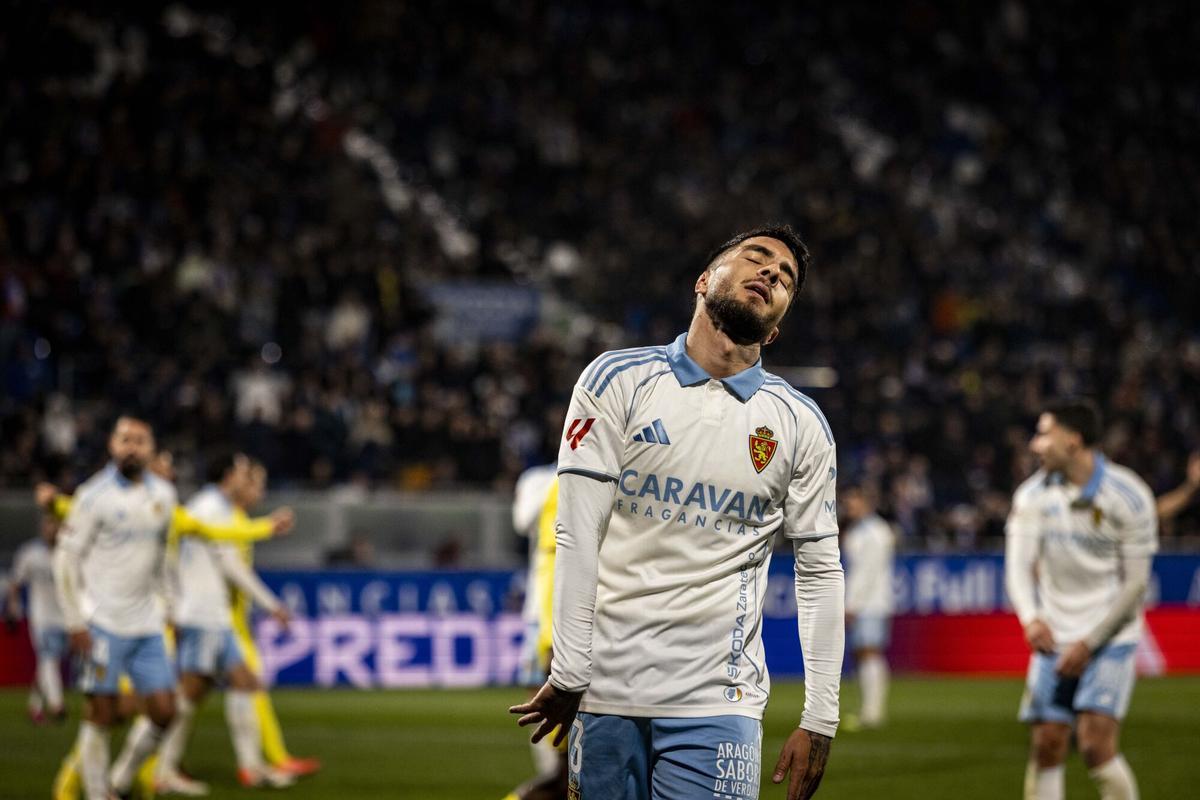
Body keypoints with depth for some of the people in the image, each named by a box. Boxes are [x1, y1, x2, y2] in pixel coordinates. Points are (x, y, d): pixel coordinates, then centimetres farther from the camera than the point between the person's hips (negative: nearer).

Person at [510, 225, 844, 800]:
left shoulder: (801, 425, 7)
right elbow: (577, 537, -2)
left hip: (716, 699, 0)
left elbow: (820, 572, 8)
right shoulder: (617, 381, 2)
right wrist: (568, 676, -7)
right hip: (606, 689, 0)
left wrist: (820, 721, 2)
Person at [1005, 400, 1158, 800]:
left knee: (1096, 745, -16)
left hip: (1110, 638, -4)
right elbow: (1019, 564, -2)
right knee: (1046, 746, -3)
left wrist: (1089, 643, -13)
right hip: (1054, 639, 4)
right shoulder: (1033, 495, 2)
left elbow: (1135, 583, -9)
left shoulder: (1128, 495, -10)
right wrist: (1031, 617, -23)